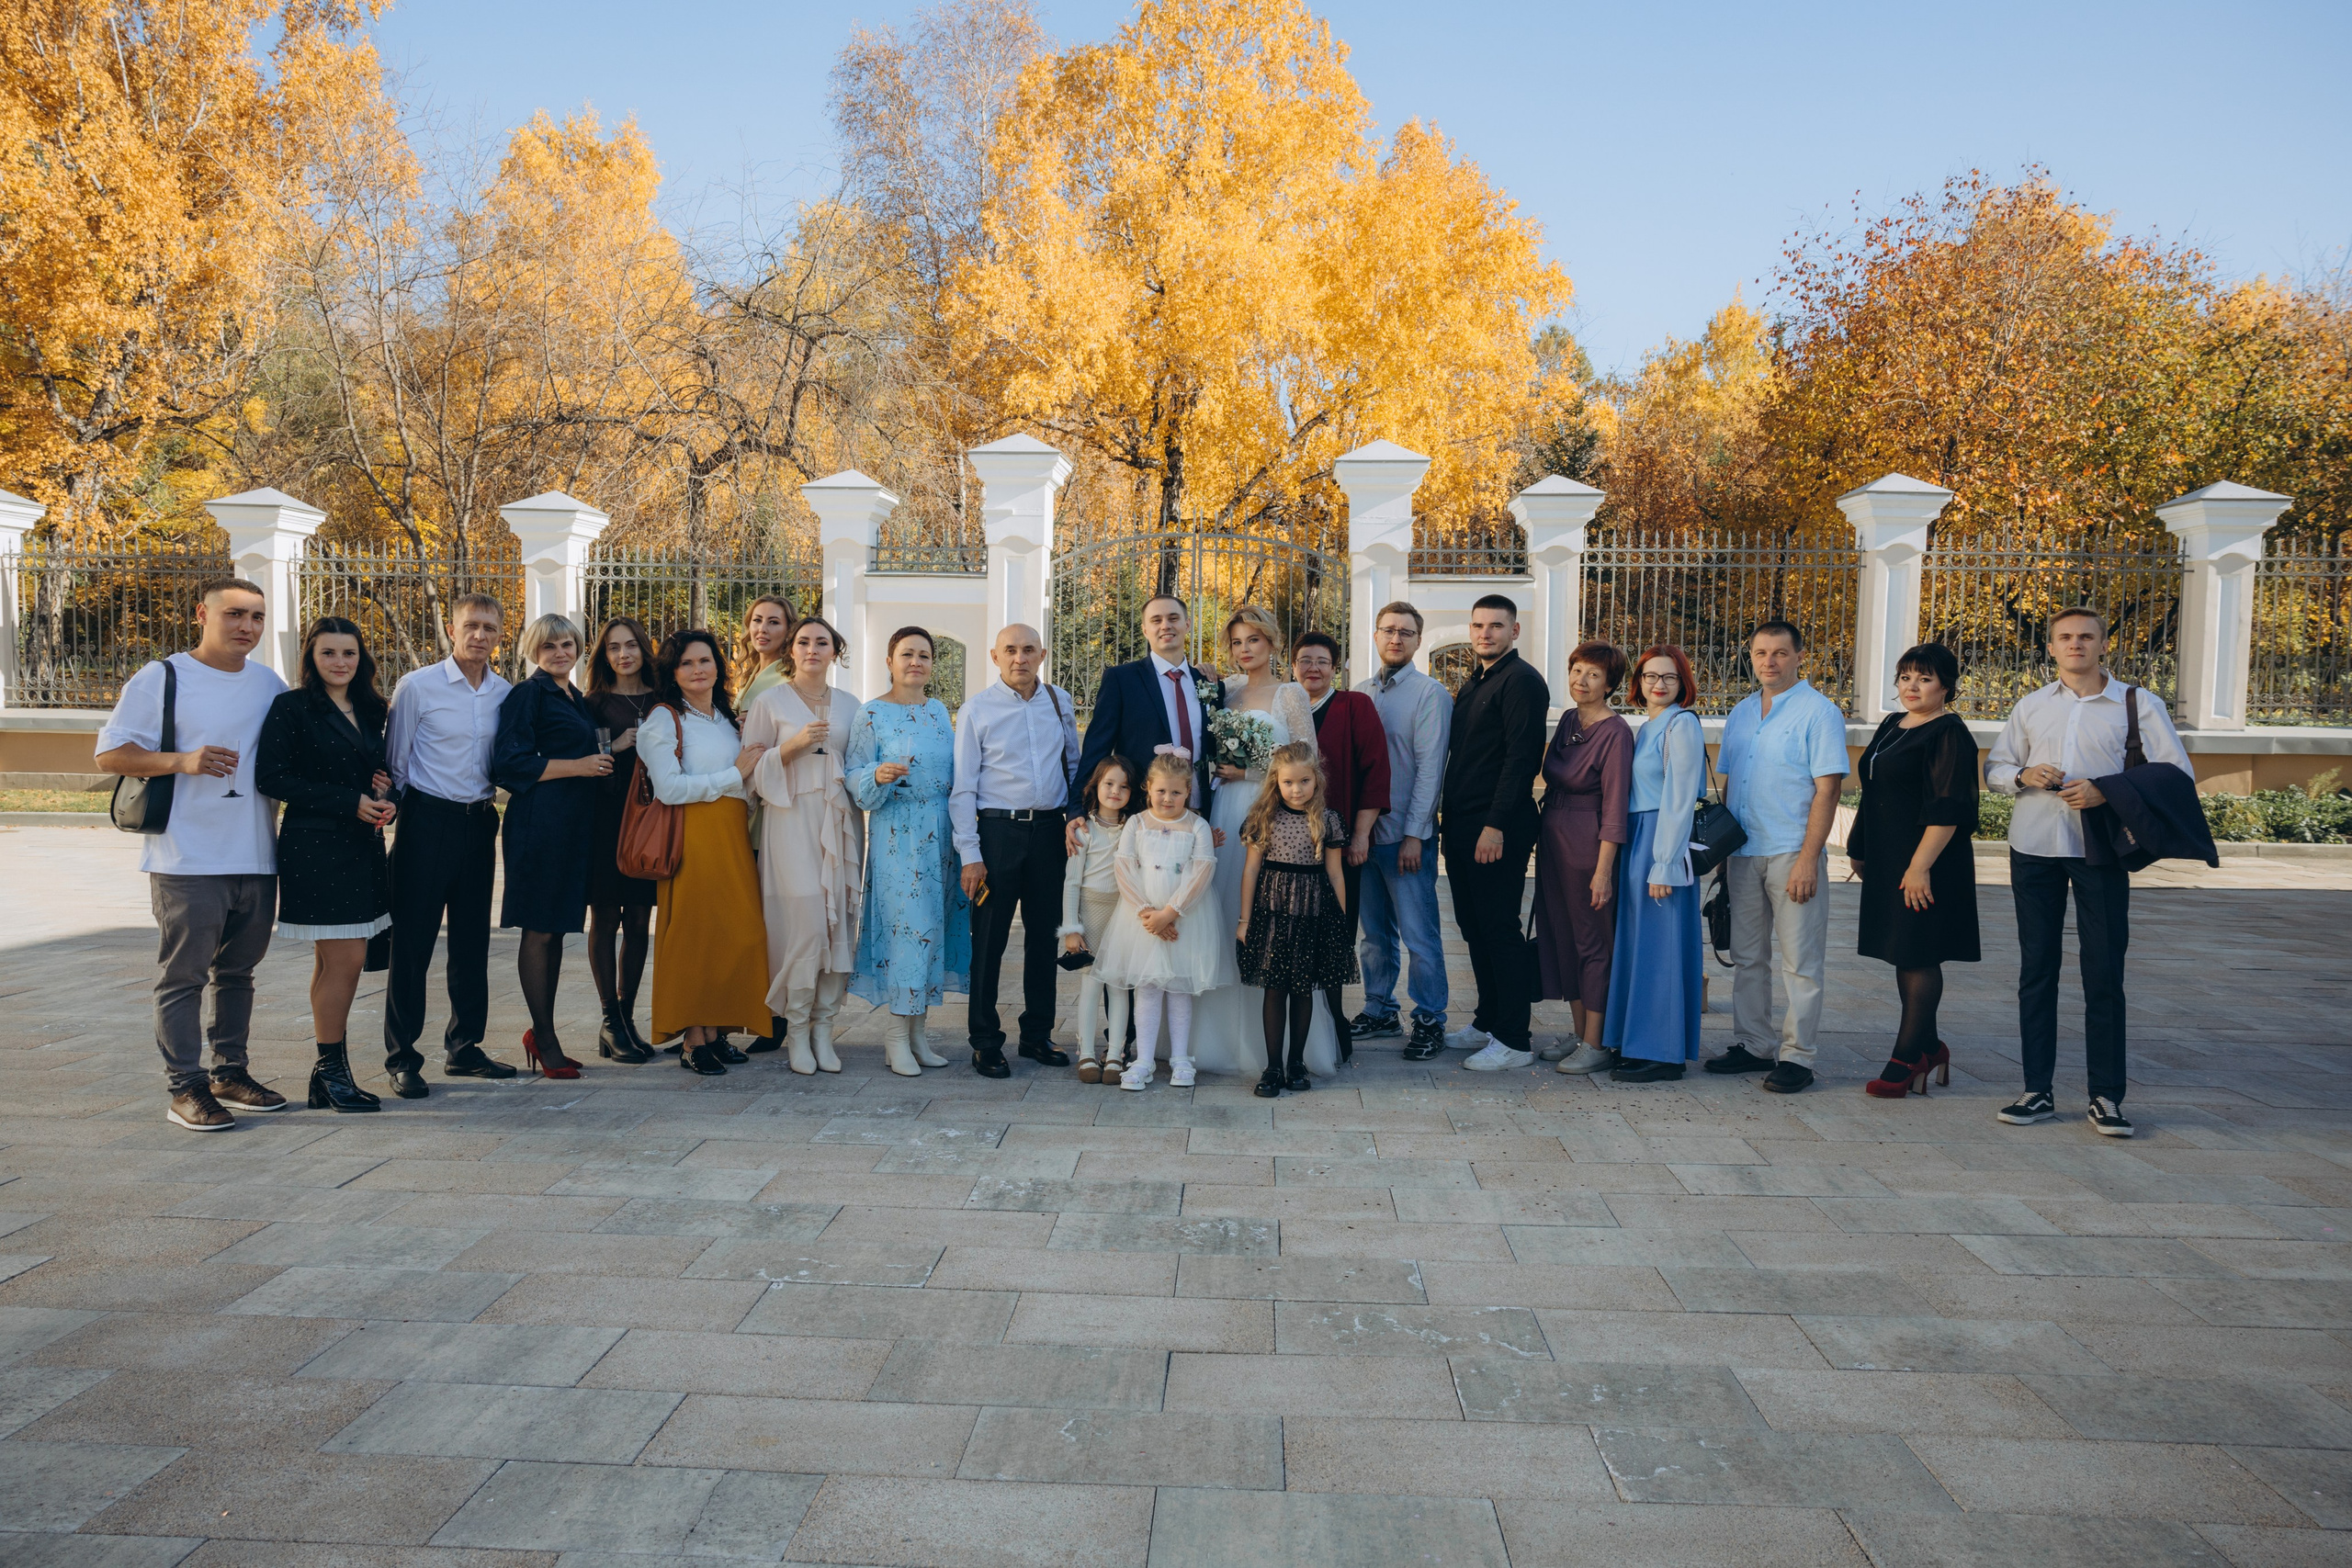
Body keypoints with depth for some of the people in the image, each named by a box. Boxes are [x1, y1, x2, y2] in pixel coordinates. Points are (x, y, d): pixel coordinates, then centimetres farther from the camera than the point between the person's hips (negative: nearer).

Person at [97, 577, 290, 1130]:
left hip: (255, 857, 5)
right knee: (183, 974, -1)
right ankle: (185, 1087, 5)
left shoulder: (270, 684, 13)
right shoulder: (161, 680, -3)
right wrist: (182, 761, -20)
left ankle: (231, 1071, 25)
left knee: (238, 971, 14)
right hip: (186, 858, -5)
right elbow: (111, 754, -4)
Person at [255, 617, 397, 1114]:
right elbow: (271, 778, -12)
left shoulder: (370, 710, 15)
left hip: (362, 846, 7)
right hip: (315, 846, -7)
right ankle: (331, 1069, 5)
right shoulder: (292, 707, -5)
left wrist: (382, 793, -1)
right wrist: (348, 802, -15)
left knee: (335, 960, 10)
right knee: (344, 958, -8)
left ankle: (329, 1071, 16)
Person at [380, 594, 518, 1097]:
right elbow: (395, 763, -1)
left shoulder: (505, 693, 6)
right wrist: (411, 811, -1)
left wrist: (490, 798, 5)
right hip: (428, 822, -4)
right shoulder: (417, 686, -5)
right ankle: (402, 1058, 7)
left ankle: (464, 1048, 23)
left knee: (472, 941, 11)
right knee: (412, 942, -1)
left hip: (479, 822, 4)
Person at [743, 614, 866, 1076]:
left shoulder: (849, 705, 15)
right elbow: (753, 769, 1)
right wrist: (793, 746, -12)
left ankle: (823, 1029, 7)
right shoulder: (770, 701, 5)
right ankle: (795, 1031, -1)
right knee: (803, 921, -12)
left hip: (839, 821, 4)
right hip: (791, 820, -4)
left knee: (839, 921, -1)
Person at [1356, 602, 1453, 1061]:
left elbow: (1429, 768, -10)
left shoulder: (1430, 694, -6)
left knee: (1419, 935, -2)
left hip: (1407, 834, -6)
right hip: (1365, 831, 6)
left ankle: (1429, 1021, 10)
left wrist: (1413, 834, -14)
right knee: (1374, 932, 14)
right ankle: (1379, 1012, 26)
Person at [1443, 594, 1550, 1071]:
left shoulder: (1522, 681, -11)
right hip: (1461, 825, 9)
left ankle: (1515, 1040, 2)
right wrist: (1447, 810, 15)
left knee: (1499, 929, -5)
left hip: (1498, 829, -9)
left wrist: (1496, 825, -22)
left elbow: (1521, 758, -18)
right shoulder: (1473, 683, 19)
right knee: (1474, 926, 14)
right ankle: (1488, 1022, 25)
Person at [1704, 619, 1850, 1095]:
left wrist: (1808, 858, -17)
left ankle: (1796, 1055, 5)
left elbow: (1826, 789, -11)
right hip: (1743, 853, 6)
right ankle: (1752, 1045, 21)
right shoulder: (1741, 713, 14)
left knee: (1801, 961, -1)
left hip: (1793, 853, -6)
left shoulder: (1819, 712, -5)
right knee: (1747, 956, 11)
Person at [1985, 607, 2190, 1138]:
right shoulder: (2031, 705, 13)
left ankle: (2106, 1098, 7)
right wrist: (2023, 775, -6)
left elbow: (2178, 773, -3)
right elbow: (1994, 767, 17)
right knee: (2036, 968, 5)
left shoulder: (2138, 704, 3)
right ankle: (2037, 1090, 12)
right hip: (2034, 848, 3)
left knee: (2104, 973, -1)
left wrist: (2108, 791, -17)